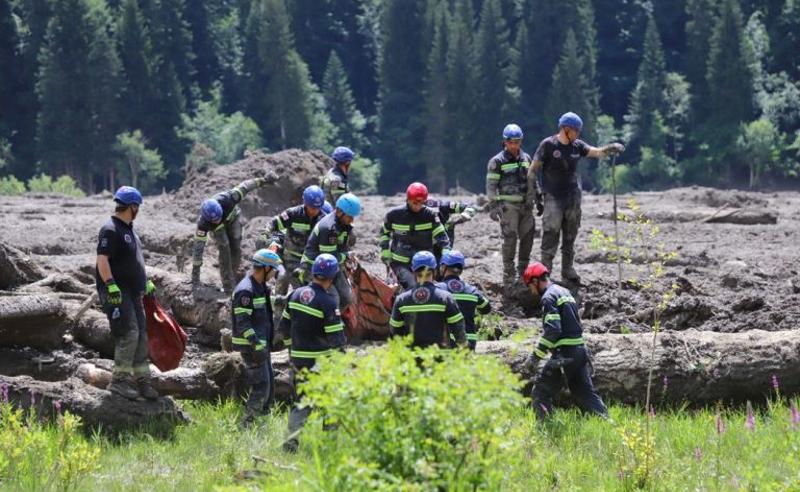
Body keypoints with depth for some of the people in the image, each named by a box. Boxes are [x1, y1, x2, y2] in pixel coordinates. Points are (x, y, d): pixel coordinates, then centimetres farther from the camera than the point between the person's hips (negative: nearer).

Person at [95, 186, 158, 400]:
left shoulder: (129, 230, 19)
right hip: (117, 292, -10)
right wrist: (111, 286, -28)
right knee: (129, 334, -16)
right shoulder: (110, 230, -12)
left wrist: (147, 282, 31)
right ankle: (119, 380, -11)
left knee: (141, 335, 8)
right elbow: (102, 260, -21)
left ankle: (142, 380, 13)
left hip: (133, 292, 10)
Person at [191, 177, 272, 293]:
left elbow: (243, 187, -27)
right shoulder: (203, 224, -42)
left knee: (236, 249, -2)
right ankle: (228, 285, -8)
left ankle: (233, 278, 16)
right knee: (224, 249, -17)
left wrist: (262, 181, -16)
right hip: (218, 228, -2)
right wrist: (195, 270, -35)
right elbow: (198, 246, -37)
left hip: (232, 217, 2)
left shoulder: (226, 200, -43)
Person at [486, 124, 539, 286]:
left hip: (526, 204, 6)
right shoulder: (497, 161, -4)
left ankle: (523, 271, 19)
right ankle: (509, 276, -3)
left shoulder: (526, 158, 13)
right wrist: (493, 207, -12)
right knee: (510, 239, -8)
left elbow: (533, 181, 22)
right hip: (508, 205, -6)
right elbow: (491, 185, -6)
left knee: (528, 237, 6)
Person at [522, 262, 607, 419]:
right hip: (580, 350, 9)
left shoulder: (549, 297, -10)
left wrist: (536, 356, -18)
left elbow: (552, 330, -21)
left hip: (564, 353, -9)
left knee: (541, 390, -2)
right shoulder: (565, 292, 19)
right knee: (586, 392, 12)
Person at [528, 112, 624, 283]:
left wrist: (611, 148, -20)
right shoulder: (548, 145, -8)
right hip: (553, 197, -6)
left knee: (570, 236, 10)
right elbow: (534, 169, -5)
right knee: (551, 233, -10)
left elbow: (596, 152, 0)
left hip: (573, 197, 6)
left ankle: (568, 269, 19)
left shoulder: (577, 146, 7)